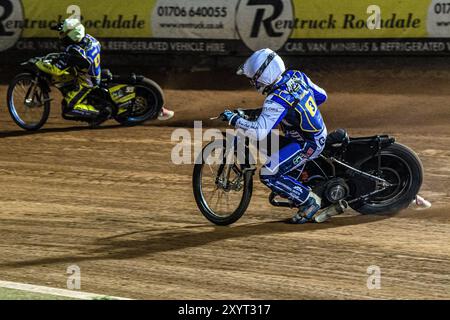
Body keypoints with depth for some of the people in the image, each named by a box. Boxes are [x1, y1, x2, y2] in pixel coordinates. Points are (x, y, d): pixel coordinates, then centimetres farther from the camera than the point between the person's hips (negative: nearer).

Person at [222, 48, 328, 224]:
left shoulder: (276, 101, -27)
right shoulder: (296, 76, -3)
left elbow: (259, 132, -35)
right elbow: (321, 95, 10)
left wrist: (234, 119, -23)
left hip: (307, 144, -9)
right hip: (320, 133, 9)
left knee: (268, 175, -12)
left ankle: (309, 201, -4)